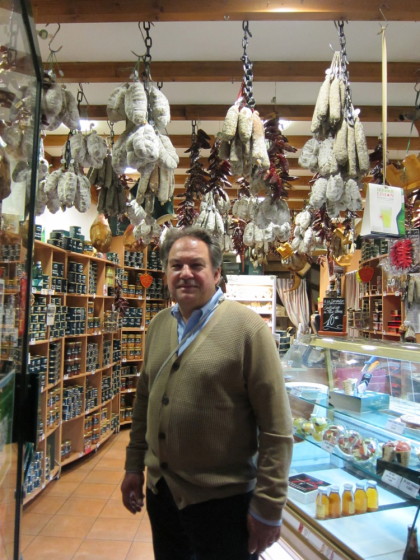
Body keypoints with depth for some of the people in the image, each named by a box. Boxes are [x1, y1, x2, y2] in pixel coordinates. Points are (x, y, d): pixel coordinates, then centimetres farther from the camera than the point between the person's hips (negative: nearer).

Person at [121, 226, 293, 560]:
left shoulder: (247, 328, -17)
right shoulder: (158, 325, 3)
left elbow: (277, 429, -16)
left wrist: (268, 509, -14)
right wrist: (134, 466, 12)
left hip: (223, 500, -5)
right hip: (159, 491, 6)